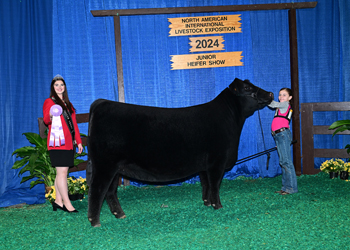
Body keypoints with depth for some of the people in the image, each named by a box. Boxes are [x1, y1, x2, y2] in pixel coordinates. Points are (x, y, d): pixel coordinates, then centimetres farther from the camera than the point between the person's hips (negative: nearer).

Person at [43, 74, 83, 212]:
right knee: (62, 172, -10)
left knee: (61, 173, 7)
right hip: (57, 143, -7)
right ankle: (66, 203, -9)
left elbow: (74, 124, 23)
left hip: (68, 143, 7)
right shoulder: (49, 102, 2)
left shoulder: (68, 104, 23)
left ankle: (58, 201, 11)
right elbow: (46, 120, -11)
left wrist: (79, 141, 18)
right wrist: (50, 116, -35)